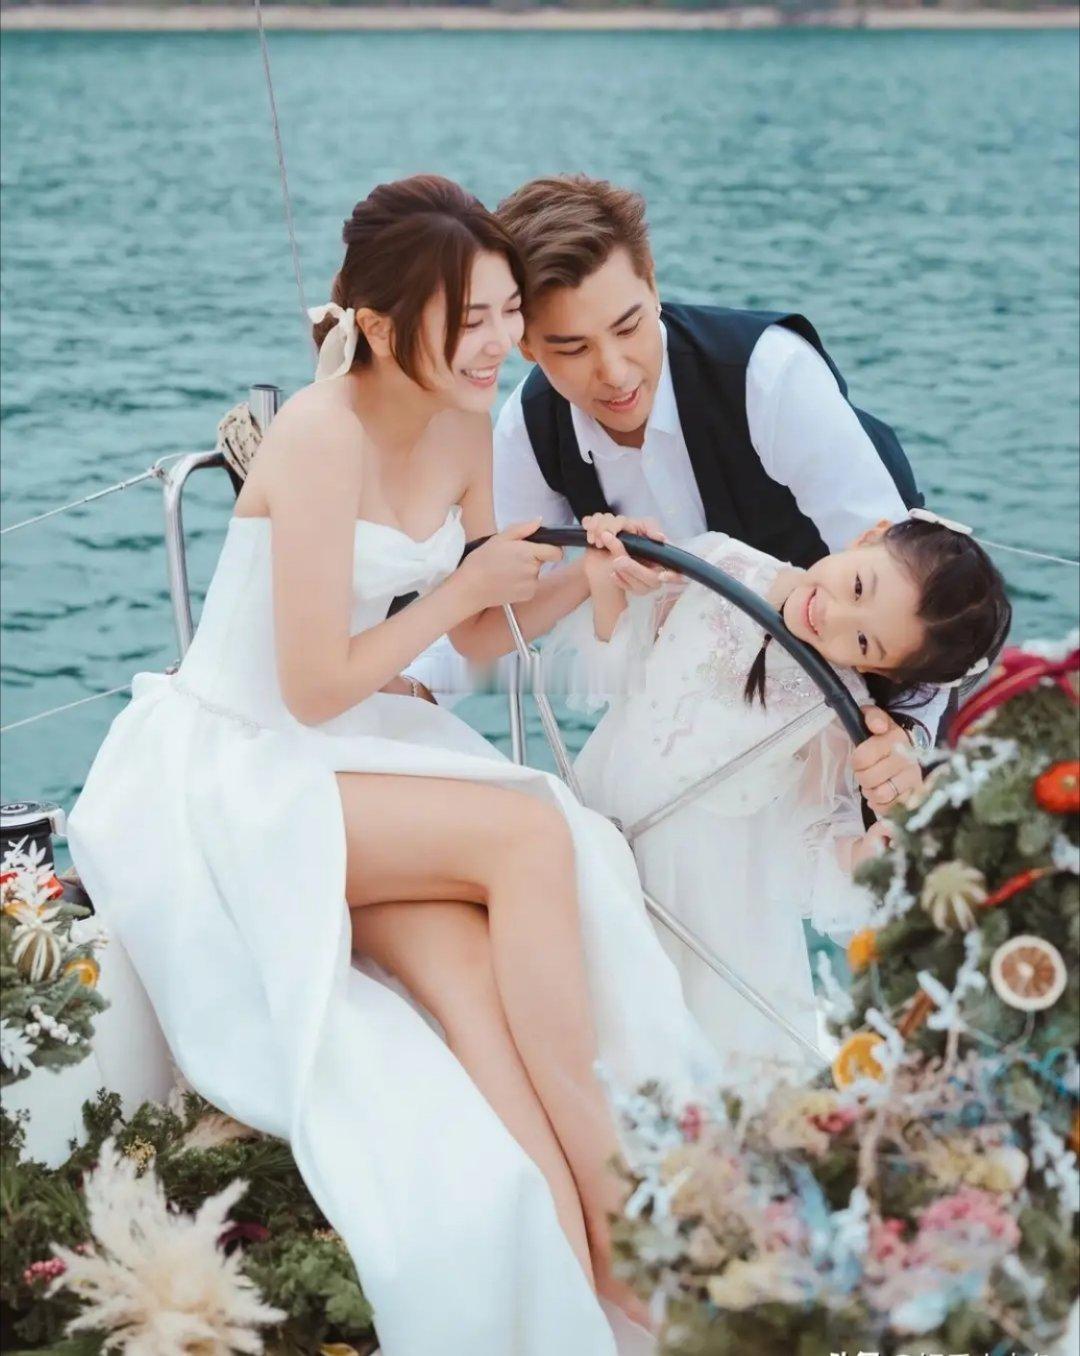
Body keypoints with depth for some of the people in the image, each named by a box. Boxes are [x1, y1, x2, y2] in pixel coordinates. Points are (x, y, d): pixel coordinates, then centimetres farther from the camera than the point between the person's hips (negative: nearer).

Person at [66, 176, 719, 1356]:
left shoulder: (463, 426, 3)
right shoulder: (324, 437, -21)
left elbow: (477, 639, 12)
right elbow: (315, 689, -19)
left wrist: (585, 577, -5)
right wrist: (463, 587, -12)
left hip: (342, 759, 7)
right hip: (232, 778, -7)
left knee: (470, 977, -21)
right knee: (530, 835, -25)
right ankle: (606, 1185, -15)